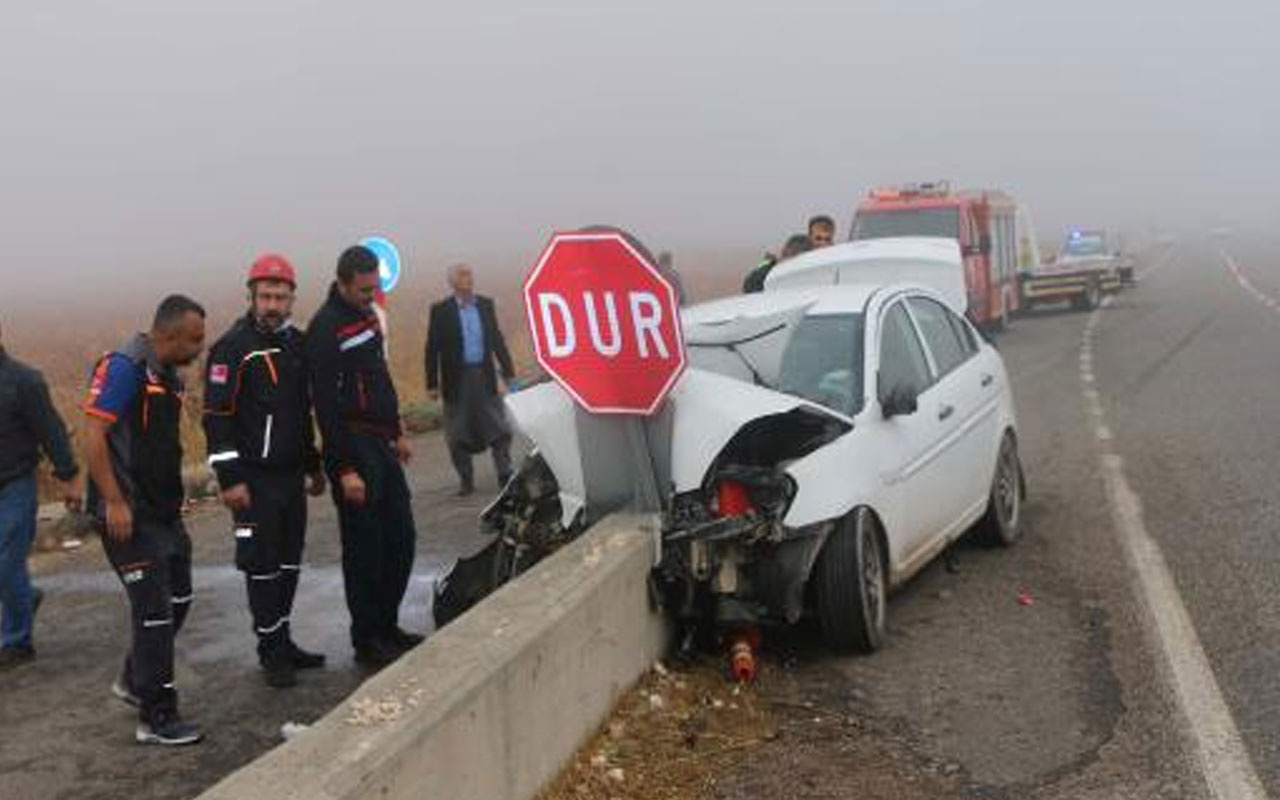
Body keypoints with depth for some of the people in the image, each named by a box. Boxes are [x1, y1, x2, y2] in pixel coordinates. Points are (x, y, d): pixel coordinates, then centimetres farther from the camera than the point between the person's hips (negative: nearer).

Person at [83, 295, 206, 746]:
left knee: (177, 599, 17)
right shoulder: (125, 367, -16)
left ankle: (134, 681, 36)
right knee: (154, 609, -5)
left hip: (163, 511, 9)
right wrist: (114, 502, -23)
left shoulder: (168, 375, 13)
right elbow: (93, 433, -21)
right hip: (128, 514, -9)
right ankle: (157, 719, 4)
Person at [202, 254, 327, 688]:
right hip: (255, 477, -7)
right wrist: (230, 479, -18)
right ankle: (271, 652, 8)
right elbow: (217, 417, -14)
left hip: (291, 473, 7)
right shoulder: (233, 347, -11)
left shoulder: (296, 342, 12)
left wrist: (313, 466, 22)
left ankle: (283, 640, 25)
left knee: (290, 560, 13)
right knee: (262, 565, -2)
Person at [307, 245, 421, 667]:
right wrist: (345, 469, -21)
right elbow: (326, 406, -19)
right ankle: (366, 640, 11)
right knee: (365, 547, -1)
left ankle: (387, 625, 25)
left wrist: (396, 433, 21)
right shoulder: (326, 328, -16)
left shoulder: (367, 314, 12)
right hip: (352, 447, -9)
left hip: (381, 445, 9)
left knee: (400, 537, 12)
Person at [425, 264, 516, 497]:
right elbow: (432, 348, -4)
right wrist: (432, 384, -6)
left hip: (485, 377, 3)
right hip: (457, 379, -2)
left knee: (499, 429, 4)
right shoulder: (441, 311, -5)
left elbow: (497, 339, 11)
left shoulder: (485, 305, 5)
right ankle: (466, 480, 18)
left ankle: (505, 475, 13)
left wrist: (508, 371, 10)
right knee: (458, 435, 6)